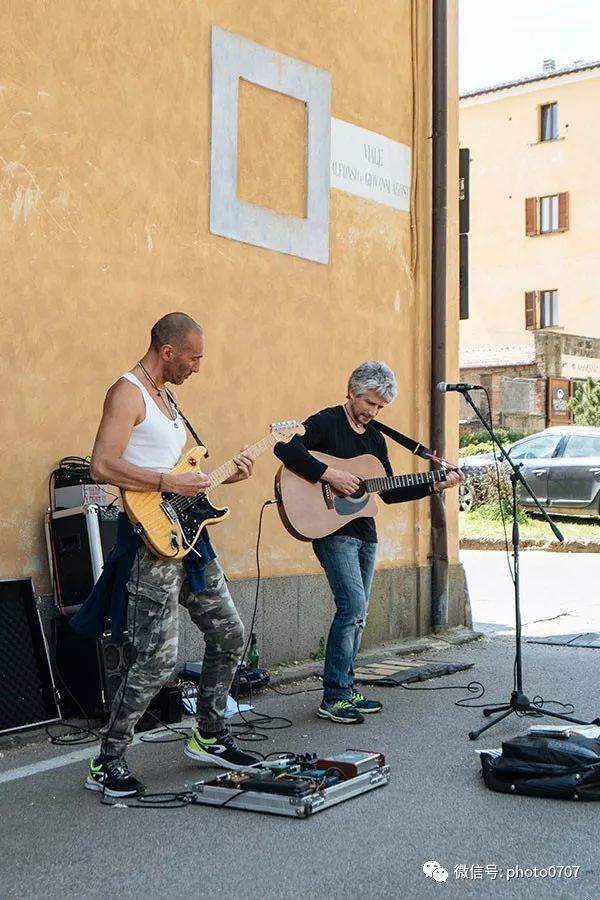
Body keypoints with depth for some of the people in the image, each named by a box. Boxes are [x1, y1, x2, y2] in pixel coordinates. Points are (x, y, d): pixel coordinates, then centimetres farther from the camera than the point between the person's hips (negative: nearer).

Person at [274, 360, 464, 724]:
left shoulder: (375, 438, 15)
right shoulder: (326, 422, -8)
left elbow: (390, 492, 18)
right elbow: (285, 448, -25)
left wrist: (436, 486, 9)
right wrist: (330, 474, -27)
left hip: (365, 533, 8)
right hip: (333, 531, -8)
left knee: (357, 614, 12)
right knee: (353, 607, -16)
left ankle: (346, 689, 22)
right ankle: (333, 697, -8)